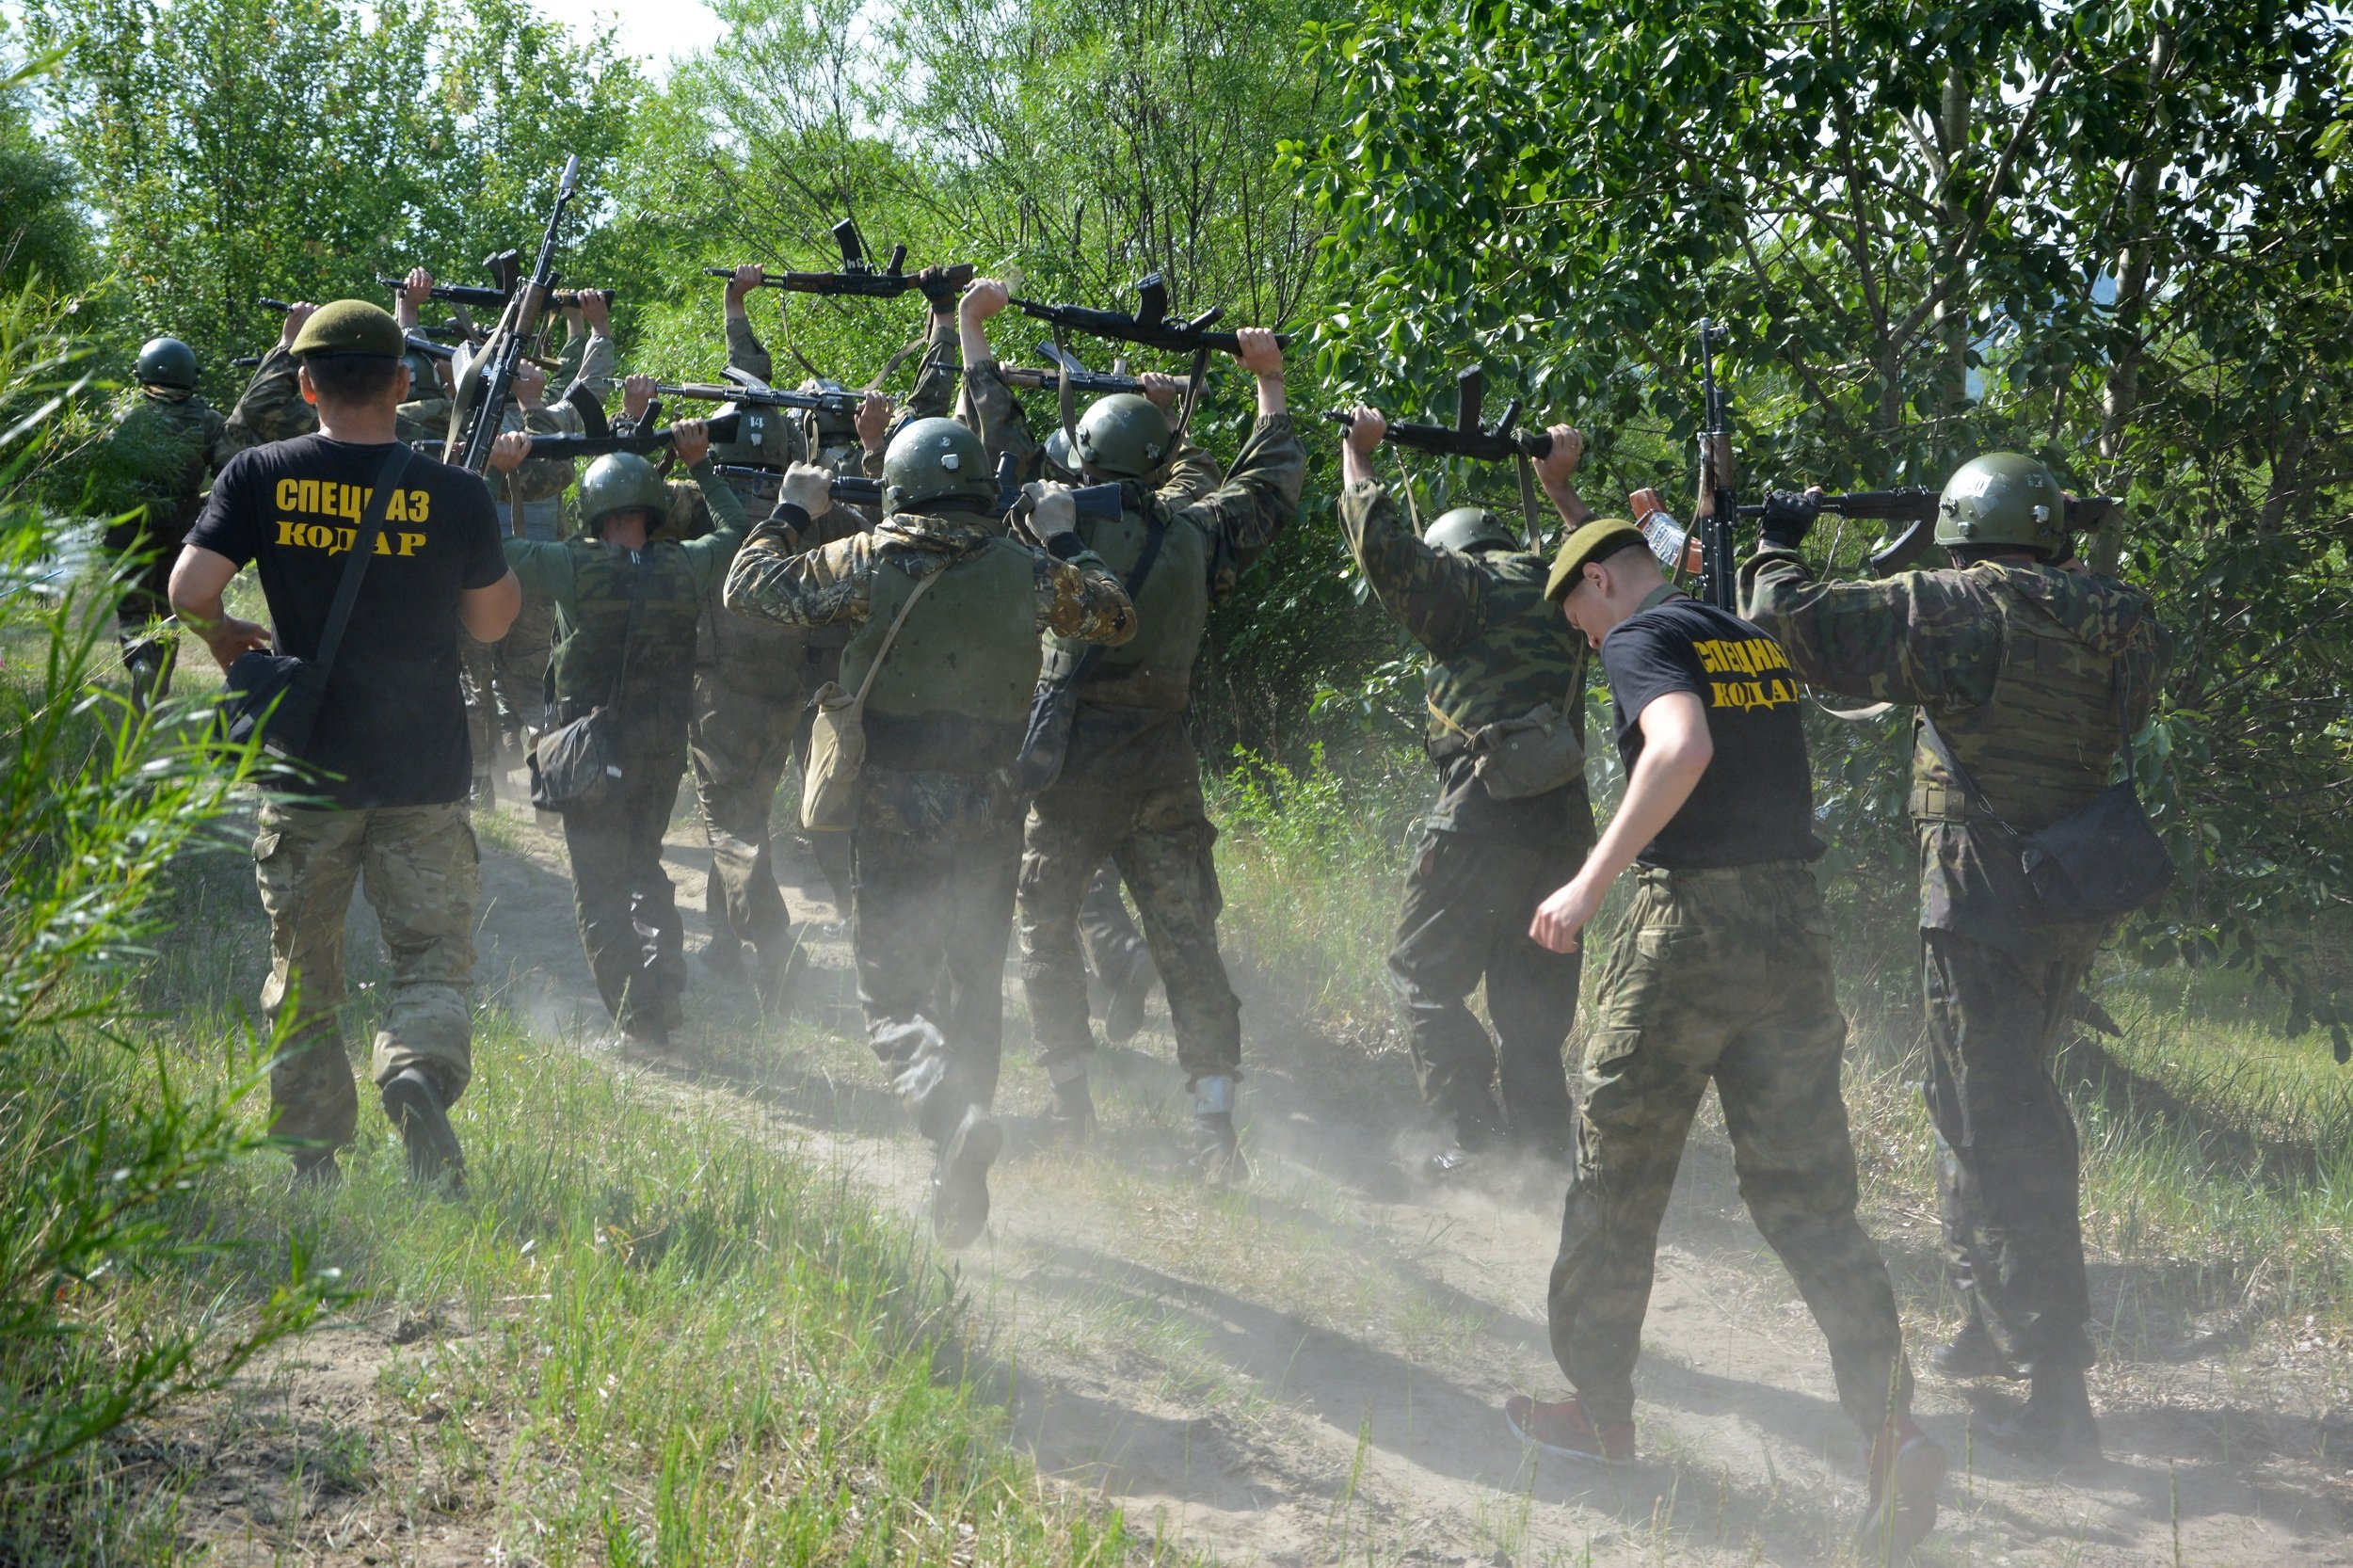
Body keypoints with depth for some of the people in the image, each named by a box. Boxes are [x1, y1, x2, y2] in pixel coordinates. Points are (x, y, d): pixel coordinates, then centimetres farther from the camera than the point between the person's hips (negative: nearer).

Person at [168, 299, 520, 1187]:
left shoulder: (260, 478, -4)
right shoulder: (453, 494, -6)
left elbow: (189, 592, -11)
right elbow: (493, 621, 4)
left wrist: (224, 639, 9)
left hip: (306, 767, 1)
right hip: (423, 774, -1)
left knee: (304, 971, 13)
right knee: (433, 952, 5)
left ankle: (310, 1161, 13)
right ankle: (420, 1070, -25)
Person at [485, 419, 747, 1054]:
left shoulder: (574, 567, -15)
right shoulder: (685, 566, -5)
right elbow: (734, 528, 16)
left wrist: (499, 469, -3)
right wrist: (701, 465, 21)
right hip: (663, 751, 4)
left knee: (600, 889, 6)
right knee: (644, 866, 26)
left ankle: (638, 1023, 1)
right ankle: (665, 987, 16)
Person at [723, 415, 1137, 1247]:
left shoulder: (869, 563, -7)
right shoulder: (1028, 570, -1)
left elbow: (751, 585, 1)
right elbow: (1116, 617, 15)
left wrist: (793, 512, 16)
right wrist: (1065, 540, 26)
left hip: (893, 811, -2)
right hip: (990, 816, 3)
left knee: (893, 991, 3)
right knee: (975, 988, 16)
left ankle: (951, 1112, -26)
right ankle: (957, 1180, 20)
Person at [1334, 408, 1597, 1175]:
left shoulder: (1463, 589, 0)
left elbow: (1382, 543, -7)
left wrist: (1357, 458, 9)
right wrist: (1561, 488, 48)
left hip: (1483, 815, -6)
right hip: (1565, 817, 6)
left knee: (1423, 973, 3)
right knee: (1534, 995, 14)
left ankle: (1476, 1126, -8)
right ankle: (1541, 1138, 13)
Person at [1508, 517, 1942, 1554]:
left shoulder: (1642, 640, -7)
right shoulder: (1759, 643, 17)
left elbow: (1683, 745, -27)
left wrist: (1592, 879, -26)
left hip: (1690, 924, -7)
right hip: (1796, 923, 7)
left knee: (1617, 1177, 11)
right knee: (1808, 1197, 5)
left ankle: (1600, 1414, 21)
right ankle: (1891, 1423, -12)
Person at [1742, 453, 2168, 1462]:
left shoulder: (1962, 610, -15)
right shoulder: (2119, 625, 4)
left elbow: (1799, 624, -15)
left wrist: (1775, 550, 5)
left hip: (1987, 907, -7)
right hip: (2074, 909, 7)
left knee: (1999, 1136, -3)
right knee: (1986, 1110, 23)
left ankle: (2057, 1393, -4)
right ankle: (1996, 1328, 35)